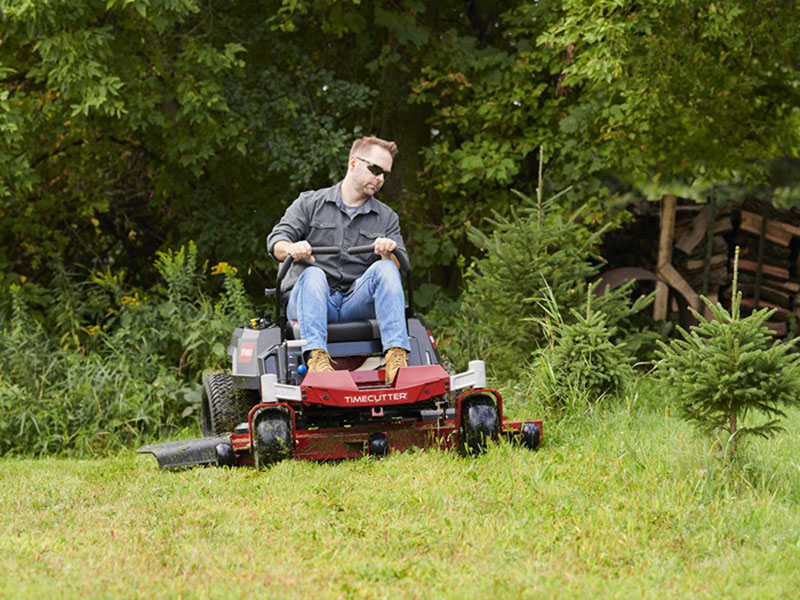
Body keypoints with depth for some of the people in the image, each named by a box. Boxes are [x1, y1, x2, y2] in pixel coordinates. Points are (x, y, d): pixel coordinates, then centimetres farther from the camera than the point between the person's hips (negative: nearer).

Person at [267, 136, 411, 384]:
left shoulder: (387, 218, 18)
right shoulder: (310, 203, 11)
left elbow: (401, 266, 6)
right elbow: (277, 240, -1)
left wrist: (389, 254, -19)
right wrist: (292, 248, -26)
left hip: (357, 302, 2)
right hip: (307, 300, -1)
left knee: (385, 268, -24)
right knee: (313, 273, -33)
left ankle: (396, 355, -40)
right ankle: (316, 357, -53)